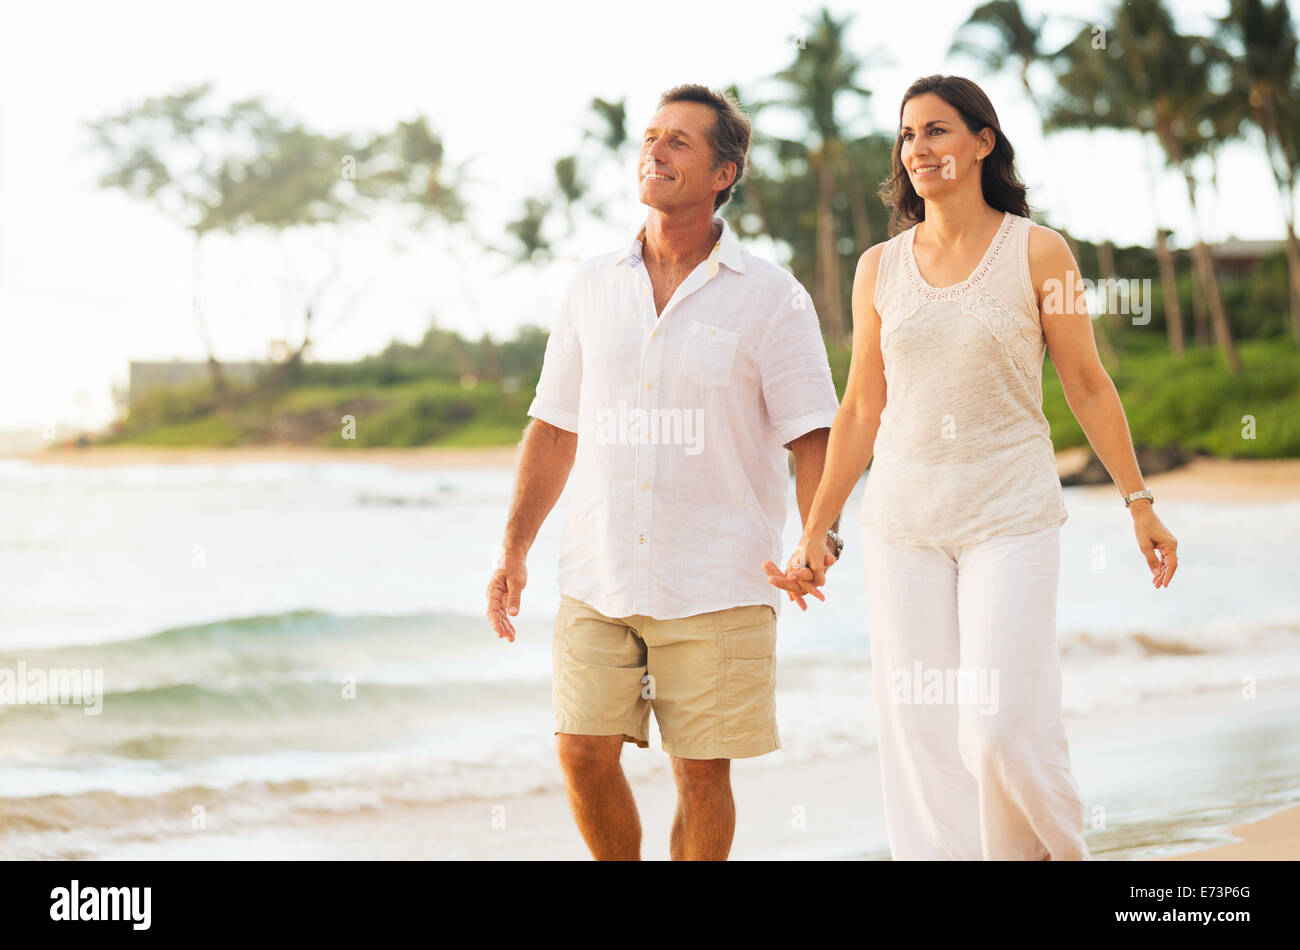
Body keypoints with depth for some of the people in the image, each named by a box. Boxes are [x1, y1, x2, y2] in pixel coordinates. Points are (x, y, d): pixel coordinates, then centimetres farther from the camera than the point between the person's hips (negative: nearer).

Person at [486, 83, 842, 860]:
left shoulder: (771, 297, -2)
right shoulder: (594, 286, 9)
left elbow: (812, 436, -4)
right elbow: (555, 425, 14)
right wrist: (514, 549, 10)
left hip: (715, 584, -3)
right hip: (598, 574, 3)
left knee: (703, 769, 1)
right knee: (585, 752, -1)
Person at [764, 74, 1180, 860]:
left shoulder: (1037, 253, -2)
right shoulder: (880, 268, 6)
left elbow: (1087, 386, 3)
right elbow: (862, 411, 11)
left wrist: (1140, 503, 3)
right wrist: (815, 531, 12)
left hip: (1011, 518, -3)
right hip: (905, 522, 3)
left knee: (1003, 731, -10)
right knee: (923, 735, 1)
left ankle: (1059, 849, 18)